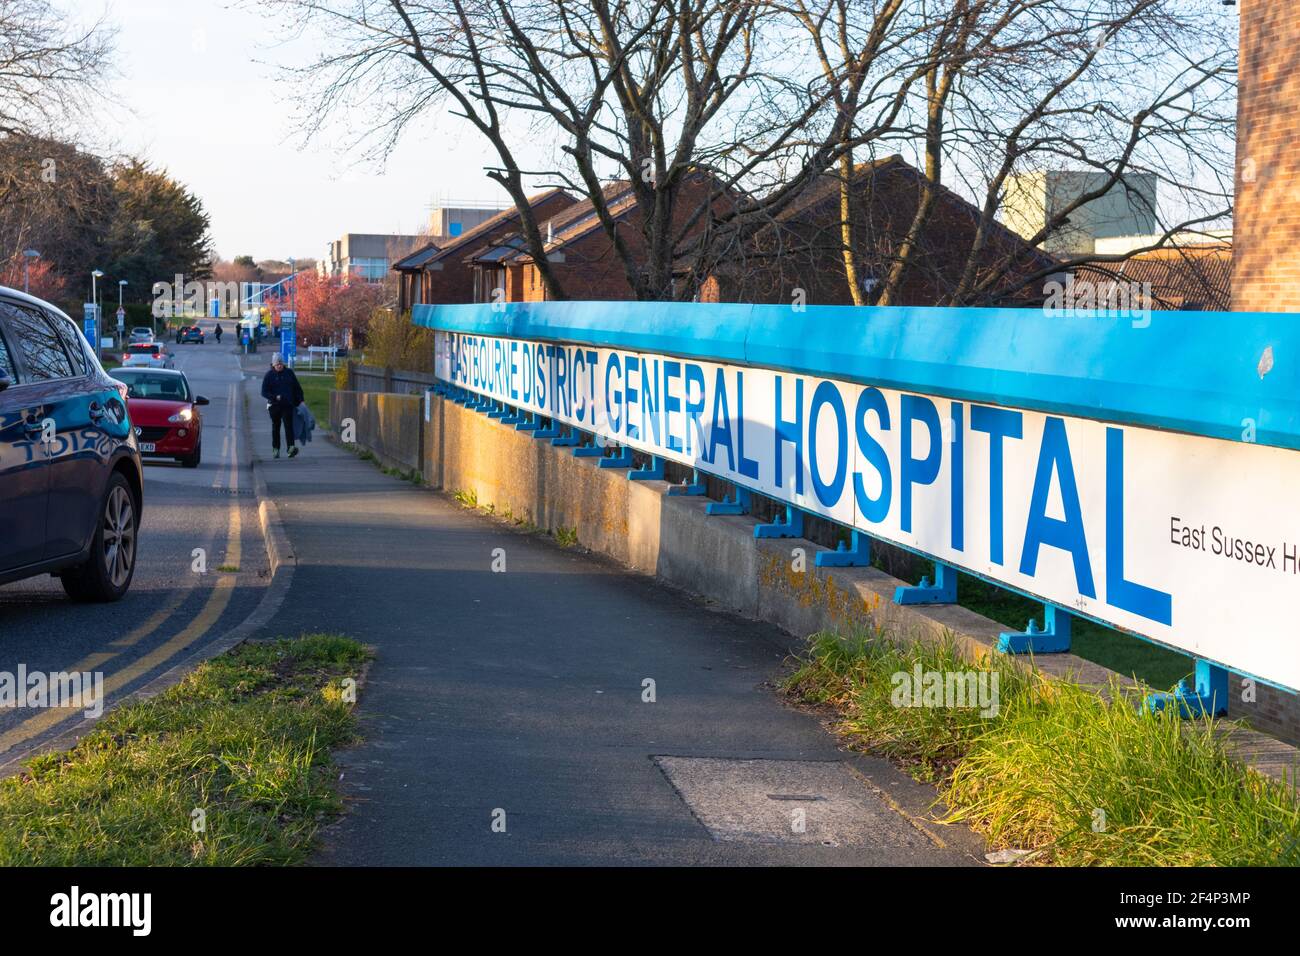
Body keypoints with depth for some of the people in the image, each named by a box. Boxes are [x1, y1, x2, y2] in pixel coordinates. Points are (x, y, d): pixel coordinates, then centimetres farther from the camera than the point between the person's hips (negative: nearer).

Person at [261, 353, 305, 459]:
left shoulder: (289, 372, 6)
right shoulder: (269, 375, 0)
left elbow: (297, 388, 16)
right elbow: (264, 392, -3)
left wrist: (300, 400, 9)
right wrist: (275, 397, -17)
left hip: (288, 404, 0)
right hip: (274, 405, 0)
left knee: (288, 425, -13)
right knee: (275, 427, 8)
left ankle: (291, 447, -25)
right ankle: (276, 449, 17)